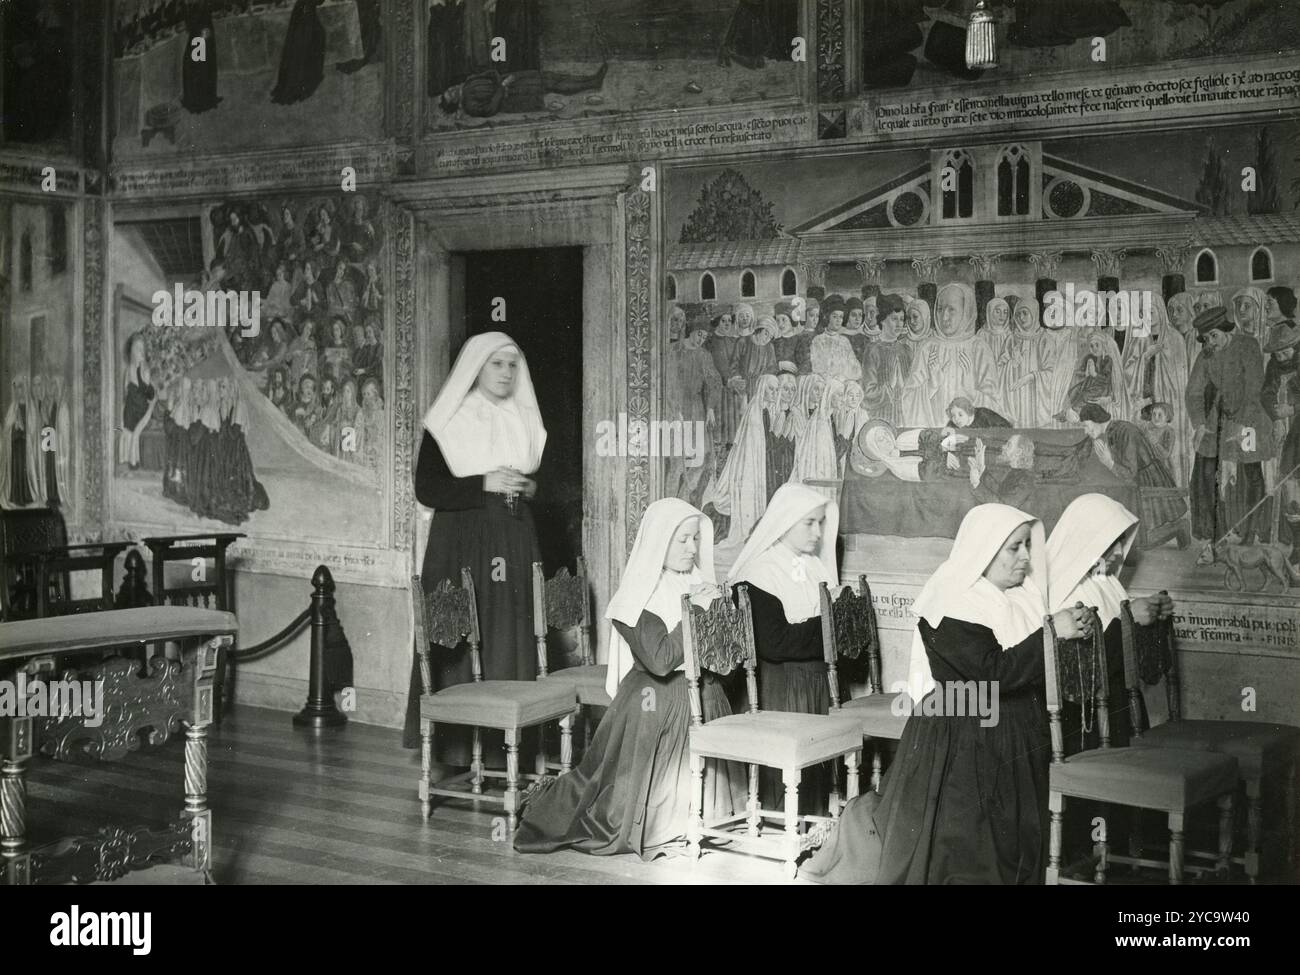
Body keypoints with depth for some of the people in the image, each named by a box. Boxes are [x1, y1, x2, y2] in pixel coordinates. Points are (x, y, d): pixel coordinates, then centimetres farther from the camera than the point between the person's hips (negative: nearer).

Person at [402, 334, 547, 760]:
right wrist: (485, 483, -15)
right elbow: (426, 489, -7)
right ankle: (455, 750, -2)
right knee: (461, 642, -7)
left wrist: (530, 488, 0)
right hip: (461, 546, -4)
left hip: (515, 545, 4)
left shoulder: (526, 422, 14)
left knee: (512, 642, 0)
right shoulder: (448, 423, -1)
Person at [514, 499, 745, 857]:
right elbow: (660, 660, -21)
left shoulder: (699, 584, 5)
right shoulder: (638, 597, -11)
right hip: (655, 704, -5)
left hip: (703, 697, 6)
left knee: (698, 789, 6)